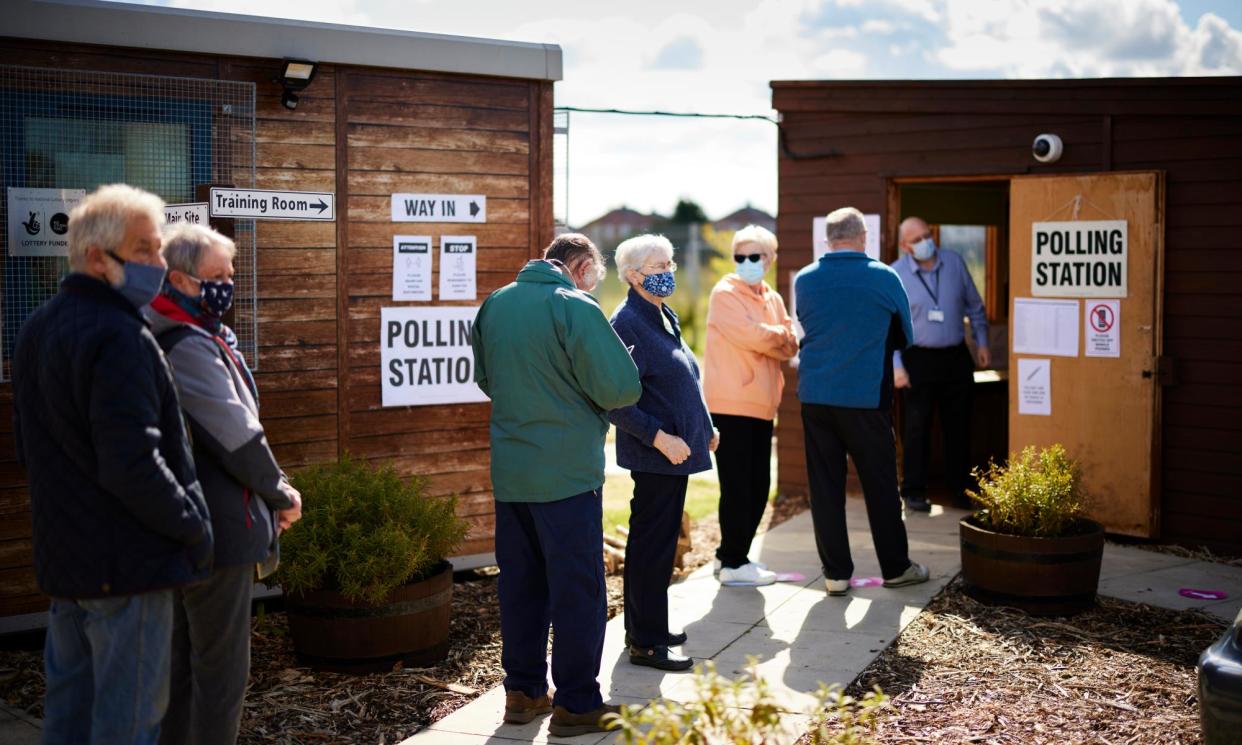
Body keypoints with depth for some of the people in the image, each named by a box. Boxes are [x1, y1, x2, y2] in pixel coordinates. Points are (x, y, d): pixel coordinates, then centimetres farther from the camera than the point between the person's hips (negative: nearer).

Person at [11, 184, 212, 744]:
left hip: (62, 555, 9)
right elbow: (133, 466, -26)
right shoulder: (119, 338, -20)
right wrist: (193, 527, -13)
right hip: (127, 562, -9)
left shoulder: (36, 330, 11)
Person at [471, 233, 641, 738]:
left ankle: (522, 691, 24)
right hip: (567, 472, -7)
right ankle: (576, 704, 7)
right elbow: (620, 389, -16)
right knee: (578, 587, 2)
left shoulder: (495, 304, 8)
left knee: (520, 582, 15)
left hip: (509, 472, 7)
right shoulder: (576, 308, -15)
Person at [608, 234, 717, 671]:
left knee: (661, 542, 16)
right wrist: (659, 438, -25)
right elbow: (616, 400, -22)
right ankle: (645, 643, 5)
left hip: (676, 449, 10)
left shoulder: (664, 316, 14)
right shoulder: (626, 323, -16)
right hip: (654, 454, -10)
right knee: (652, 546, -3)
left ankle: (647, 628, 27)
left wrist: (704, 428, 21)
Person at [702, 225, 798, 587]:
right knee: (737, 486, -5)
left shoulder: (773, 299, 15)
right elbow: (751, 335, -18)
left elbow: (789, 348, 7)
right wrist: (779, 335, -1)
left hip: (761, 404, 8)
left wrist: (766, 338, -12)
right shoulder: (725, 293, -7)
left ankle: (731, 555, 22)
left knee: (758, 487, 11)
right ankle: (733, 564, 3)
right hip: (731, 403, -8)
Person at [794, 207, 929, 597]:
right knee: (880, 485, 9)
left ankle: (836, 572, 10)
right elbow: (904, 336, 6)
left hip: (815, 395, 3)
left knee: (825, 486, 7)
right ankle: (895, 567, 19)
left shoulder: (804, 280, 0)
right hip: (866, 396, -2)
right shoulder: (885, 278, -7)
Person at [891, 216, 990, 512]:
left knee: (959, 427, 10)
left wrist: (982, 343, 11)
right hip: (918, 359, -3)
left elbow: (975, 307, 13)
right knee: (916, 429, 0)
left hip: (956, 356, 4)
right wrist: (896, 365, -12)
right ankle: (913, 492, 11)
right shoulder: (895, 274, -8)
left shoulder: (954, 262, 3)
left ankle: (959, 488, 21)